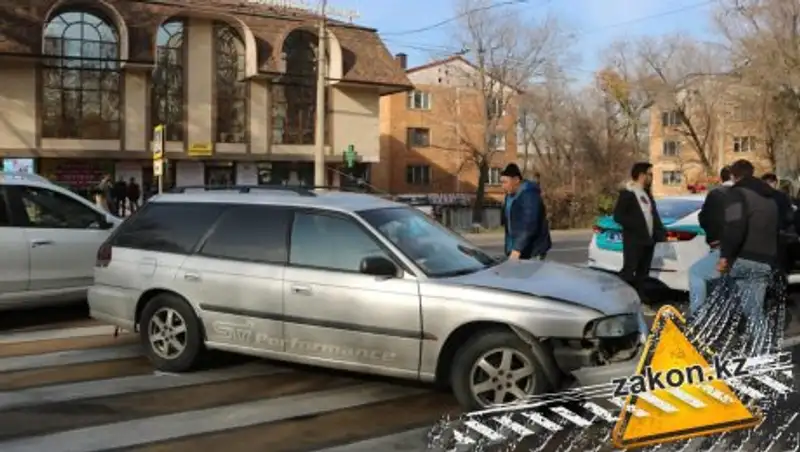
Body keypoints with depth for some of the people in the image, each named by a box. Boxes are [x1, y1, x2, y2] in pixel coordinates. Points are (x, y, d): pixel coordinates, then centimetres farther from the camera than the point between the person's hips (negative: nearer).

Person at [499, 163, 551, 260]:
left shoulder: (529, 195, -18)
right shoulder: (510, 196, 11)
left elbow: (529, 226, -26)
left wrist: (518, 249, -31)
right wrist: (510, 248, 14)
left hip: (532, 251, -8)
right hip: (515, 249, 8)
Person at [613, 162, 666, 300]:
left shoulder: (647, 194, 17)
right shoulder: (626, 193, -8)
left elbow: (654, 215, 18)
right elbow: (618, 216, -14)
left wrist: (660, 232, 4)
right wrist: (637, 225, -19)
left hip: (648, 240, 8)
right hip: (633, 240, -8)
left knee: (642, 273, 10)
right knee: (628, 272, -9)